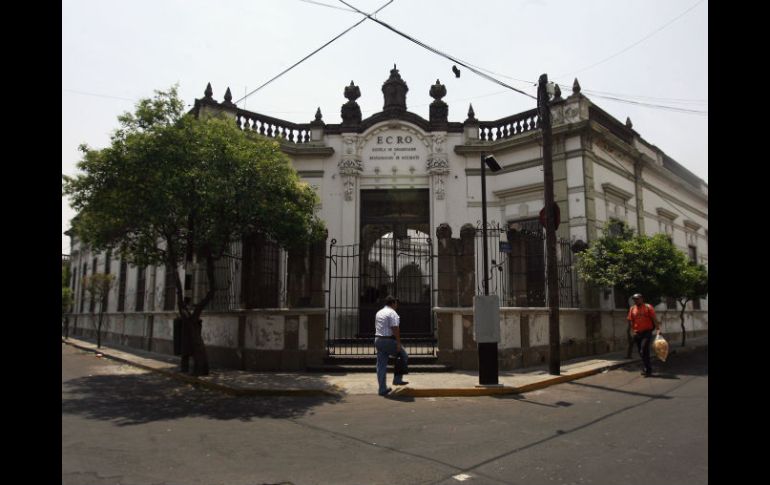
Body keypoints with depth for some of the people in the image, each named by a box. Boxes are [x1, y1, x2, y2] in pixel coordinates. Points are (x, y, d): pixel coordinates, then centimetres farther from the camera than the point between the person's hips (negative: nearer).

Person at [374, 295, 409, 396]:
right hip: (389, 341, -8)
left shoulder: (378, 313, 16)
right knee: (404, 357, 12)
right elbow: (395, 329, -18)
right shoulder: (392, 313, -10)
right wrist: (398, 344, -17)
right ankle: (397, 379, 11)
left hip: (378, 340, 8)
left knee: (381, 365, 10)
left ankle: (382, 389, 14)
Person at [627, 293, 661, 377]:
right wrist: (632, 331, -1)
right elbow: (630, 321, 9)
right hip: (637, 333, 5)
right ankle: (647, 369, 24)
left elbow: (654, 319, -7)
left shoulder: (648, 307, -3)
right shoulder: (632, 309, 8)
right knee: (642, 352, 11)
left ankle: (648, 370, -3)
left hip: (647, 332, -5)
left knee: (644, 352, -13)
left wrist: (658, 329, -16)